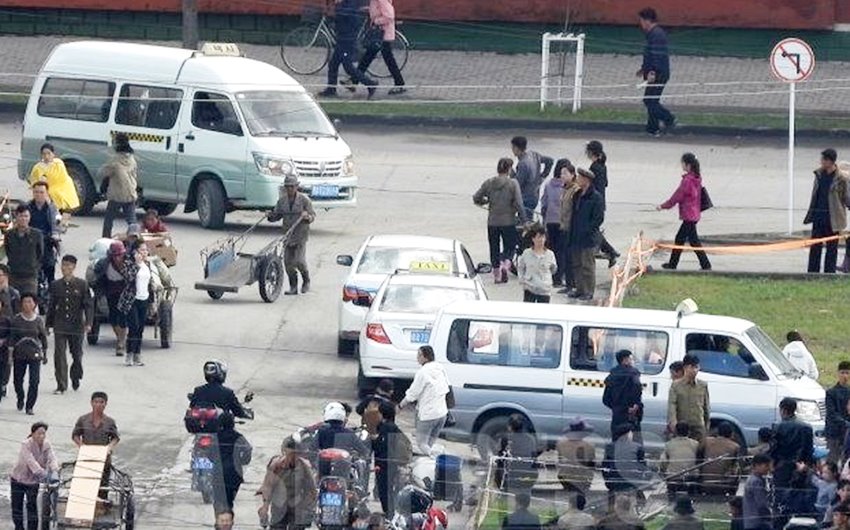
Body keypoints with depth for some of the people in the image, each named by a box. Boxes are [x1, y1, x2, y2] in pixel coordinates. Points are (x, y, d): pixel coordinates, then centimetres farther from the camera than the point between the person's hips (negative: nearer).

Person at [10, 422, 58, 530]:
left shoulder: (46, 445, -12)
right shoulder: (26, 445, -27)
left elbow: (52, 459, -25)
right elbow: (31, 462, -39)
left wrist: (54, 471, -46)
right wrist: (43, 474, -52)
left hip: (33, 480, 3)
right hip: (19, 479, -3)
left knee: (32, 506, -2)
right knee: (17, 506, 6)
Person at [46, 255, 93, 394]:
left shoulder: (82, 284, -2)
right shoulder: (55, 285, 5)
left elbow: (88, 305, -2)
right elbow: (51, 306, 12)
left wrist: (88, 323, -12)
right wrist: (48, 324, 13)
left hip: (76, 325, -1)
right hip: (60, 326, 1)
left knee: (77, 355, 9)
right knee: (59, 355, -8)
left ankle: (75, 379, 35)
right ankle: (61, 385, -5)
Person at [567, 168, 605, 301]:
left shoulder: (595, 197, -12)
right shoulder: (577, 196, 12)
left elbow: (598, 218, -13)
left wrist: (586, 230, -15)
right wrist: (572, 232, 11)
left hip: (589, 238, -8)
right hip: (576, 238, 8)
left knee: (587, 265, -3)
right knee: (577, 265, 12)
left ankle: (589, 292, 3)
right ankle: (579, 289, 21)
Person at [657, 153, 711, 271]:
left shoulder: (687, 180, -19)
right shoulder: (696, 179, 8)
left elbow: (677, 196, -13)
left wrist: (663, 206, -2)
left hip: (689, 216, -9)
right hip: (694, 214, 9)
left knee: (693, 241, -2)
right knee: (680, 238, 15)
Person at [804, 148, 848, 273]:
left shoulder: (841, 179, -8)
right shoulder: (819, 174, 8)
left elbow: (845, 198, -1)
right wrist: (810, 214, 17)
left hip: (832, 219, -5)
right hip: (818, 216, 5)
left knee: (831, 247, 3)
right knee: (815, 247, 5)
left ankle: (829, 272, 8)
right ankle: (812, 272, 9)